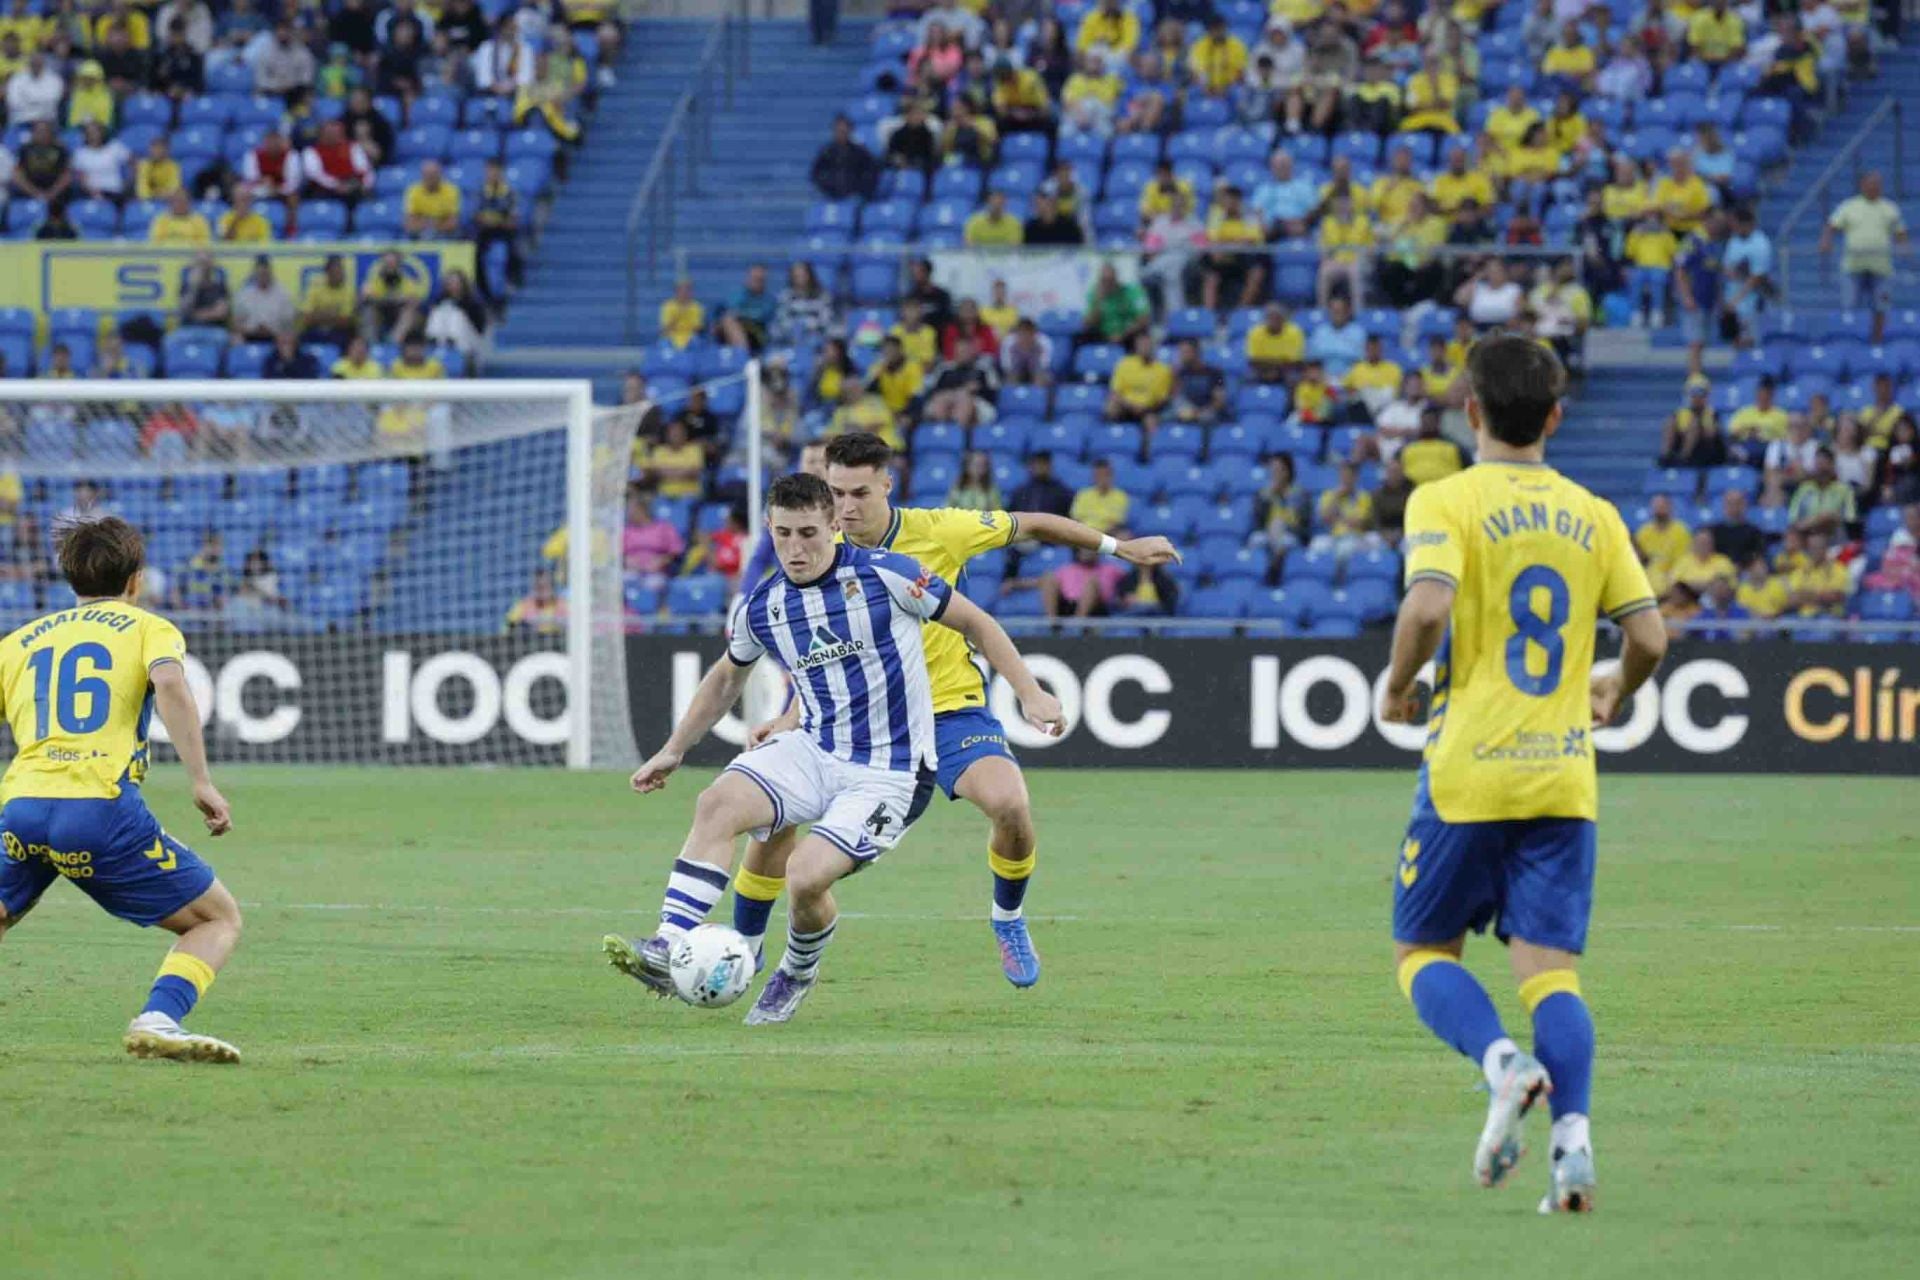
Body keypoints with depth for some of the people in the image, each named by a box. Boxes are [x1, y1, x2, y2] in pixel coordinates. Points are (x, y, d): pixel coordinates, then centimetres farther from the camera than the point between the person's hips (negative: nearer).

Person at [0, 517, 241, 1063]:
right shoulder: (149, 629, 15)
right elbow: (170, 684, -7)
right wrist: (202, 783, -11)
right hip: (102, 808, -3)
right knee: (219, 919, 11)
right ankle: (158, 1021, -14)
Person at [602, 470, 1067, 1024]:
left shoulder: (884, 574, -12)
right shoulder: (761, 607, 3)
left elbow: (976, 624, -1)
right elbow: (727, 677, 24)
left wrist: (1030, 693, -6)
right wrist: (673, 750, 24)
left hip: (889, 774, -5)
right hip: (812, 750, 5)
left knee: (806, 875, -22)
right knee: (718, 803, -23)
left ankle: (798, 974, 13)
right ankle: (668, 952, -28)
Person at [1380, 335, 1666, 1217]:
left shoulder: (1446, 501, -4)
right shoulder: (1592, 515, 8)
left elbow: (1428, 605, -21)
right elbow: (1649, 635, 4)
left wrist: (1398, 688, -3)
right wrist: (1616, 693, 25)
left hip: (1468, 773, -3)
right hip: (1562, 776, 3)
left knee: (1423, 952, 10)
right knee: (1551, 970, 3)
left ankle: (1503, 1060, -18)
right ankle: (1573, 1134, -18)